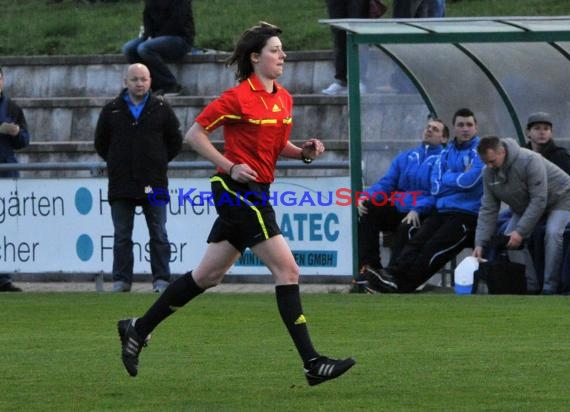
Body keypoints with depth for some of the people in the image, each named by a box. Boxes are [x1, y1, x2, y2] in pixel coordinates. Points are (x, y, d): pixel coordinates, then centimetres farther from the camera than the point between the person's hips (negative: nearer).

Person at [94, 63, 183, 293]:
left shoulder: (161, 109, 4)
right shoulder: (111, 110, 6)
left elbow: (175, 142, 11)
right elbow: (101, 143, 15)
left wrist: (159, 162, 8)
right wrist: (116, 163, 9)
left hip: (154, 184, -1)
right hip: (121, 185, 1)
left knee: (159, 235, 1)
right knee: (122, 237, 3)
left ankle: (161, 280, 5)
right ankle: (121, 280, 7)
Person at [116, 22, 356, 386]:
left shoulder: (284, 99, 11)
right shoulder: (239, 97, -13)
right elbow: (195, 134, -9)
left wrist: (304, 152, 4)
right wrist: (230, 166, -16)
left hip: (256, 193, 9)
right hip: (238, 191, -9)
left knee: (208, 276, 15)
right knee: (287, 270, -12)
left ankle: (138, 329, 25)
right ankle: (312, 362, -12)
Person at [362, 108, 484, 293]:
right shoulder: (447, 152, 18)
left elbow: (470, 180, -15)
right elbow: (436, 187, 7)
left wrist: (448, 179, 1)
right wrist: (460, 178, -3)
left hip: (467, 213, -6)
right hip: (441, 211, 6)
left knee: (433, 249, -22)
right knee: (415, 243, -18)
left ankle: (398, 284, -33)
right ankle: (392, 274, -37)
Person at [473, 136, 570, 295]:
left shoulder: (530, 161, -34)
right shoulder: (489, 173, -13)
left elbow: (539, 200, -34)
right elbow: (488, 210, -11)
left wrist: (520, 231, -36)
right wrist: (480, 243, -21)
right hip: (525, 207, 7)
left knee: (553, 234, -30)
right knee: (508, 239, -9)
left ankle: (550, 289, -29)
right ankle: (529, 286, -5)